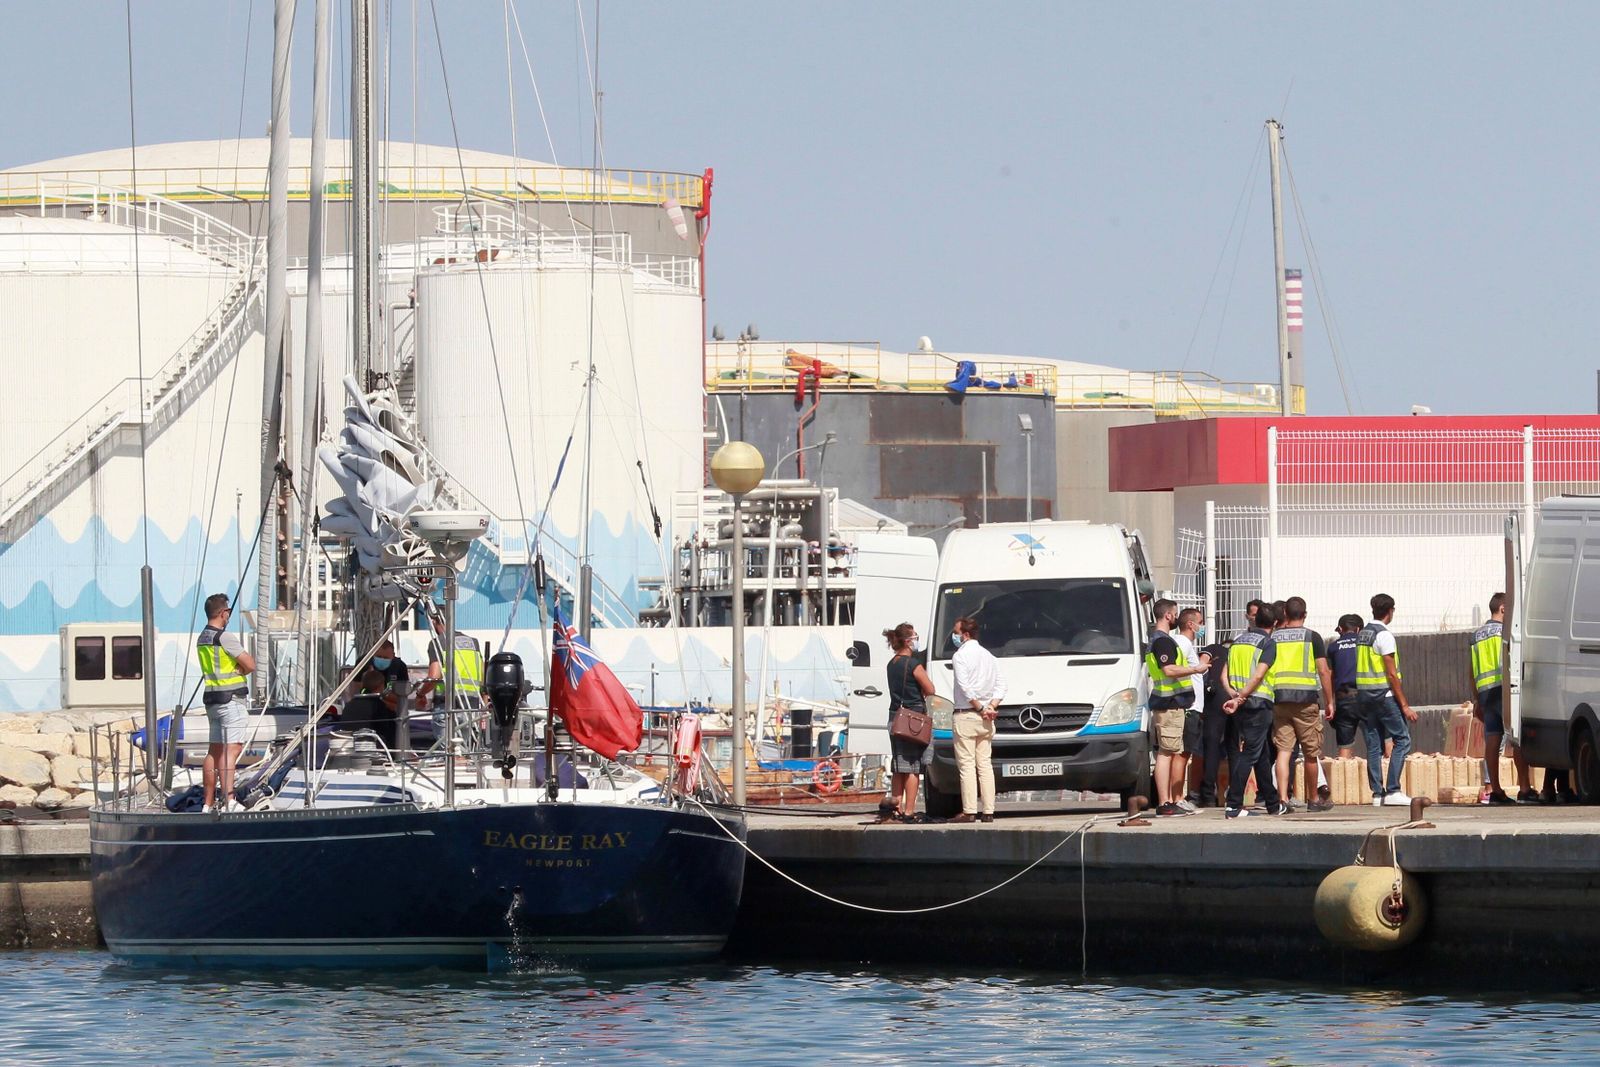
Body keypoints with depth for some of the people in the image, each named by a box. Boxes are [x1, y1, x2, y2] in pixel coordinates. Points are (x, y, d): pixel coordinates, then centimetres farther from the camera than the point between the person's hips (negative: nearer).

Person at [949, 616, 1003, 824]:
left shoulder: (960, 656, -8)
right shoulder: (989, 656, 16)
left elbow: (965, 687, -18)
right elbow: (1001, 686, 11)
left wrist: (980, 708, -11)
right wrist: (991, 707, 2)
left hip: (966, 715, -7)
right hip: (986, 720, 7)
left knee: (966, 765, -7)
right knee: (985, 765, 8)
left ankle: (969, 811, -11)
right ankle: (988, 811, 5)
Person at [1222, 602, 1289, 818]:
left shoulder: (1238, 640, 15)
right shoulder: (1268, 643, -7)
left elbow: (1225, 674, 8)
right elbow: (1259, 675, -18)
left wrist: (1232, 693, -5)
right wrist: (1240, 698, -16)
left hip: (1241, 705, 7)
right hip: (1259, 703, -7)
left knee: (1262, 754, 17)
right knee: (1249, 754, -6)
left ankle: (1273, 803, 24)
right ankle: (1234, 806, -11)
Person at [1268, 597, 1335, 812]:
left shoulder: (1273, 638, 8)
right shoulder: (1312, 637, 0)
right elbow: (1323, 671, -3)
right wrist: (1330, 701, 3)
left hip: (1278, 698, 2)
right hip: (1306, 699, -2)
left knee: (1283, 751, -1)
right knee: (1311, 753, 10)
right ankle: (1314, 799, 21)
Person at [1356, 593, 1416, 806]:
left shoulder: (1361, 635, 12)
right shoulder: (1384, 635, -11)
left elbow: (1361, 667, 12)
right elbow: (1391, 674, -14)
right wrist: (1405, 705, -11)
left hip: (1363, 694, 8)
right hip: (1383, 694, -8)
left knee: (1373, 745, 8)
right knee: (1402, 739, -3)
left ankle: (1377, 793, 6)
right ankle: (1392, 790, -11)